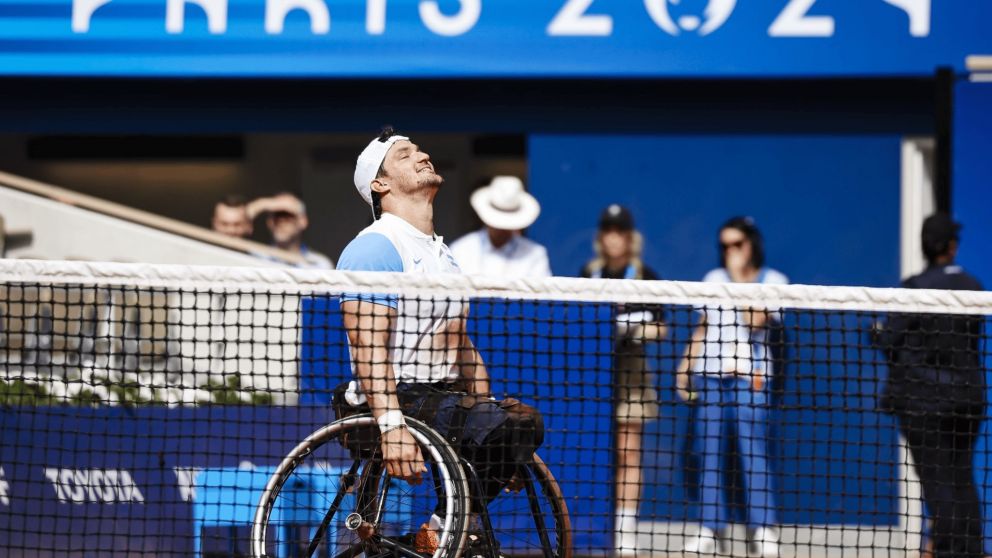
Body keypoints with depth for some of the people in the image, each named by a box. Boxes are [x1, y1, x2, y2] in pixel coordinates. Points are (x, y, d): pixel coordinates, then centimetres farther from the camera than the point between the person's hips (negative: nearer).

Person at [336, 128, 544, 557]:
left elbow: (462, 348, 26)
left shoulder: (442, 254, 23)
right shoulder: (374, 247, -8)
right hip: (397, 401, -10)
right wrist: (391, 426, -31)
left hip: (443, 397, 10)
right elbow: (369, 348, -19)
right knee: (514, 425, -27)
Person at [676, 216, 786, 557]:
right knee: (709, 452, 1)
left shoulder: (772, 280, 2)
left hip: (749, 376, -4)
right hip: (709, 375, 4)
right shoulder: (713, 279, 15)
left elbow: (755, 321, -13)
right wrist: (685, 367, 11)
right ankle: (709, 528, 2)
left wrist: (740, 279, -10)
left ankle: (762, 529, -8)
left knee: (753, 452, -9)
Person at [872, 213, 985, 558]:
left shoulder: (916, 288, -13)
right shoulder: (972, 287, 0)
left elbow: (891, 342, -11)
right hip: (967, 394, 4)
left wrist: (878, 334, 11)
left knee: (937, 482, -1)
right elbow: (973, 340, 9)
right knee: (963, 479, 13)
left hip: (923, 398, -4)